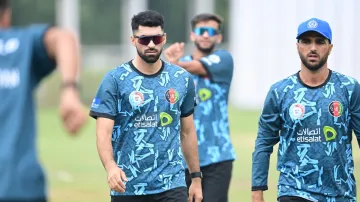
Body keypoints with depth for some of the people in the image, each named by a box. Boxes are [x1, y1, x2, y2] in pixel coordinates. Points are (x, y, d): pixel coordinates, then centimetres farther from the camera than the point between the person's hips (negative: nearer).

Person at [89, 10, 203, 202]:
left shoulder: (182, 79, 6)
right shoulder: (115, 80, -4)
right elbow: (103, 132, -12)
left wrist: (196, 177, 14)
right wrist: (111, 166, -30)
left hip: (172, 186, 1)